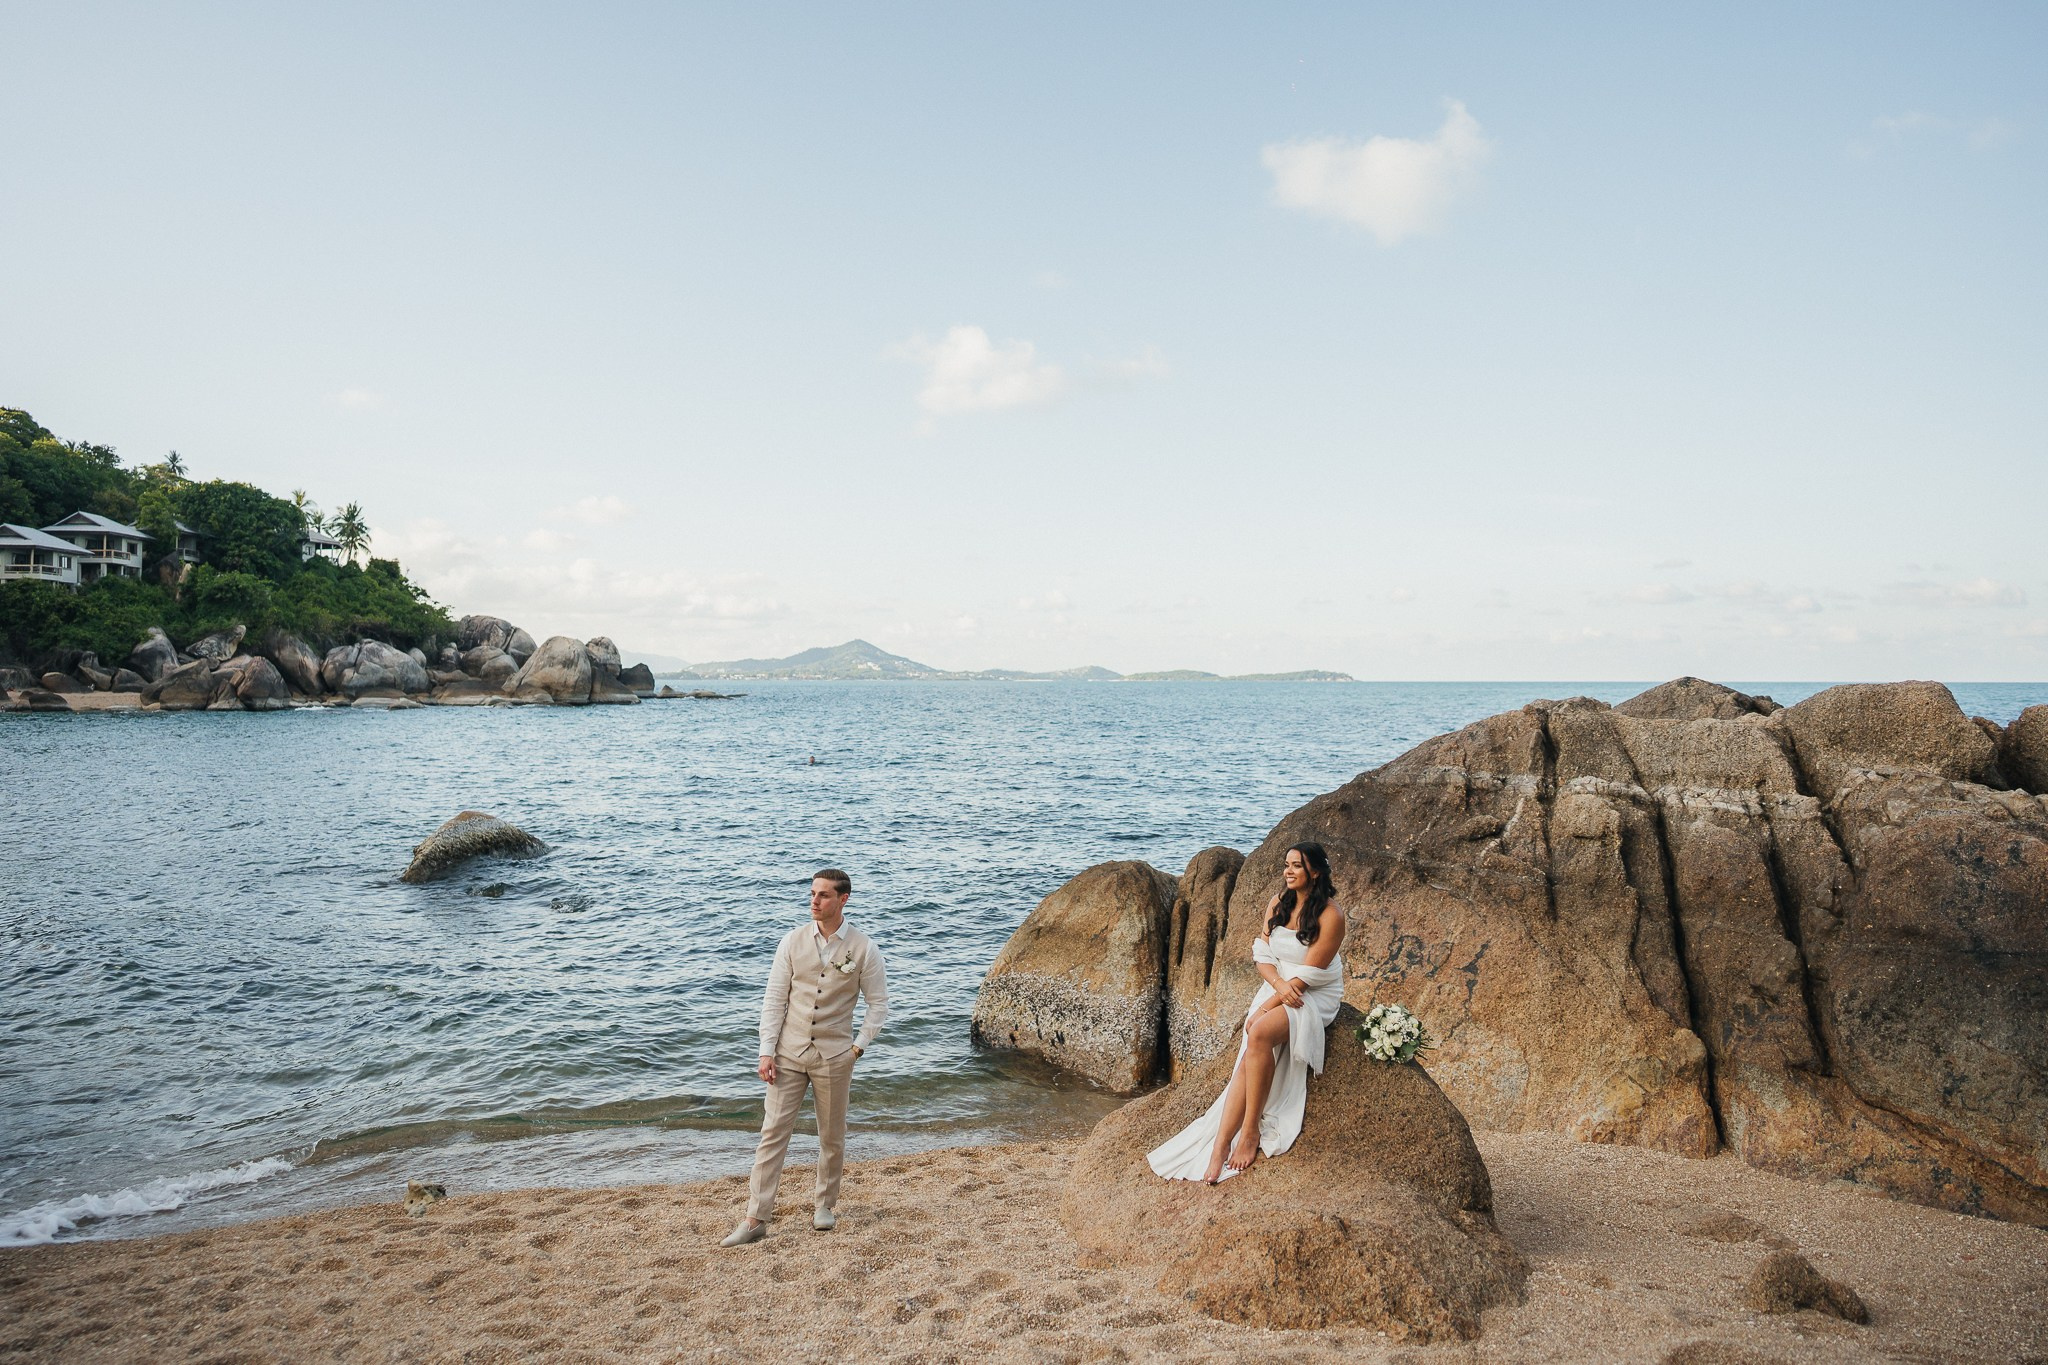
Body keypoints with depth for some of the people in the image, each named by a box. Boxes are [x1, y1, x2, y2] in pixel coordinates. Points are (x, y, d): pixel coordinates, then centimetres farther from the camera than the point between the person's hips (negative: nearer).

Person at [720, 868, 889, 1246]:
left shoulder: (863, 948, -6)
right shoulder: (793, 941, -2)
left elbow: (878, 1003, 2)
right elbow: (774, 999, -1)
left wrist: (859, 1046, -4)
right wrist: (766, 1051, -6)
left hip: (834, 1056, -1)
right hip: (789, 1053, 1)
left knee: (832, 1136, 12)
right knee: (773, 1133, -2)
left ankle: (824, 1203, 33)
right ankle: (755, 1219, 2)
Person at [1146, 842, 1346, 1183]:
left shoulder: (1330, 915, -14)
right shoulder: (1277, 904, 6)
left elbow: (1308, 975, -16)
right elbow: (1263, 955, 4)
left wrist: (1266, 1007, -17)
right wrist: (1278, 983, -18)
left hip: (1316, 997, -5)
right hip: (1276, 988, 5)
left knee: (1259, 1034, -32)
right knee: (1249, 1058, -20)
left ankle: (1251, 1131, -22)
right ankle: (1220, 1145, -27)